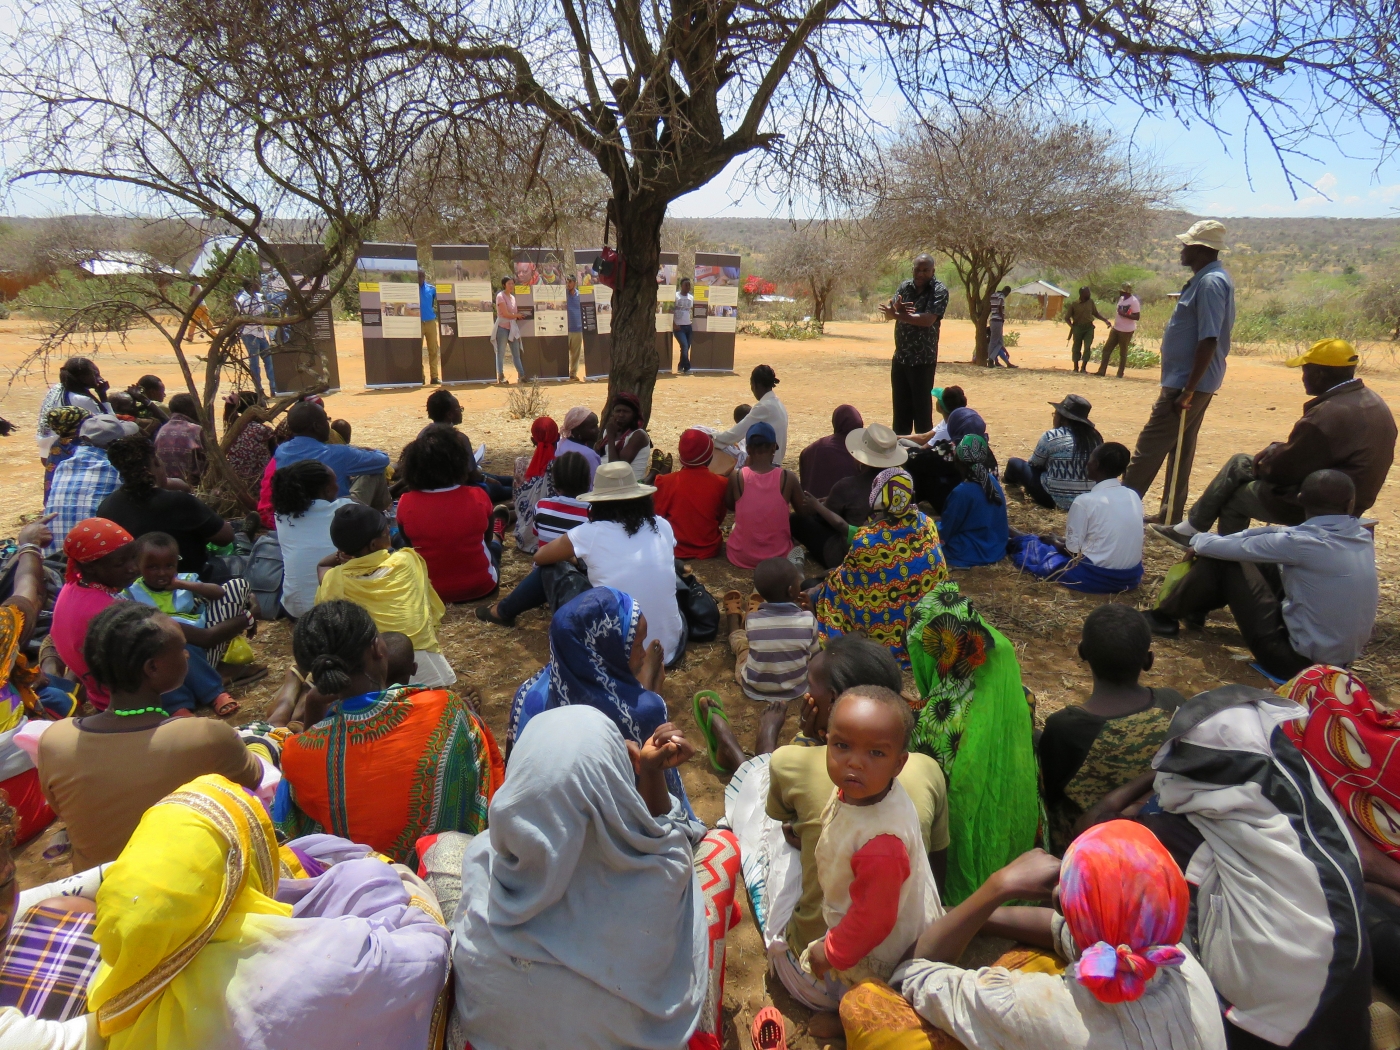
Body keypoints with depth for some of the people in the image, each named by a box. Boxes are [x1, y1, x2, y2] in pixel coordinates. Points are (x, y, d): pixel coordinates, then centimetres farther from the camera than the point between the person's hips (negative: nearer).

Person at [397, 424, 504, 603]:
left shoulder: (406, 504, -17)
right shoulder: (478, 497, -18)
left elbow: (409, 544, 3)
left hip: (429, 589, 1)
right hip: (480, 585, -1)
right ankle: (498, 539, 64)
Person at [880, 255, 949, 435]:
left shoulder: (939, 290, -9)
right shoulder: (905, 286, 8)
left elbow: (928, 319, -22)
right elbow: (888, 313, 1)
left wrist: (898, 315, -19)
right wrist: (896, 308, -21)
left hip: (923, 360, -6)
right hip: (900, 357, 6)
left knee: (922, 407, 1)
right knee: (900, 406, 13)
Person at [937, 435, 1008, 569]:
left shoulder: (961, 493, -27)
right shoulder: (992, 481, -4)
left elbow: (944, 532, -16)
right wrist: (943, 519, 17)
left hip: (972, 553, -8)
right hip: (998, 548, 8)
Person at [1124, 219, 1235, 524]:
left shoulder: (1210, 283, -18)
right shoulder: (1205, 279, 14)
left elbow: (1208, 341, -24)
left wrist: (1187, 391, -25)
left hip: (1188, 383, -11)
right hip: (1186, 380, 11)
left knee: (1149, 447, -6)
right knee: (1180, 450, 14)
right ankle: (1171, 515, 21)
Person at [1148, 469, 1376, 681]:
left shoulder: (1302, 543, -21)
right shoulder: (1364, 537, 1)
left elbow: (1226, 548, -11)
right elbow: (1275, 533, 9)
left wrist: (1199, 540, 11)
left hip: (1300, 659, -8)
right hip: (1345, 657, 8)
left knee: (1223, 560, -2)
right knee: (1263, 564, 18)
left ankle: (1165, 616, 18)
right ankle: (1195, 607, 37)